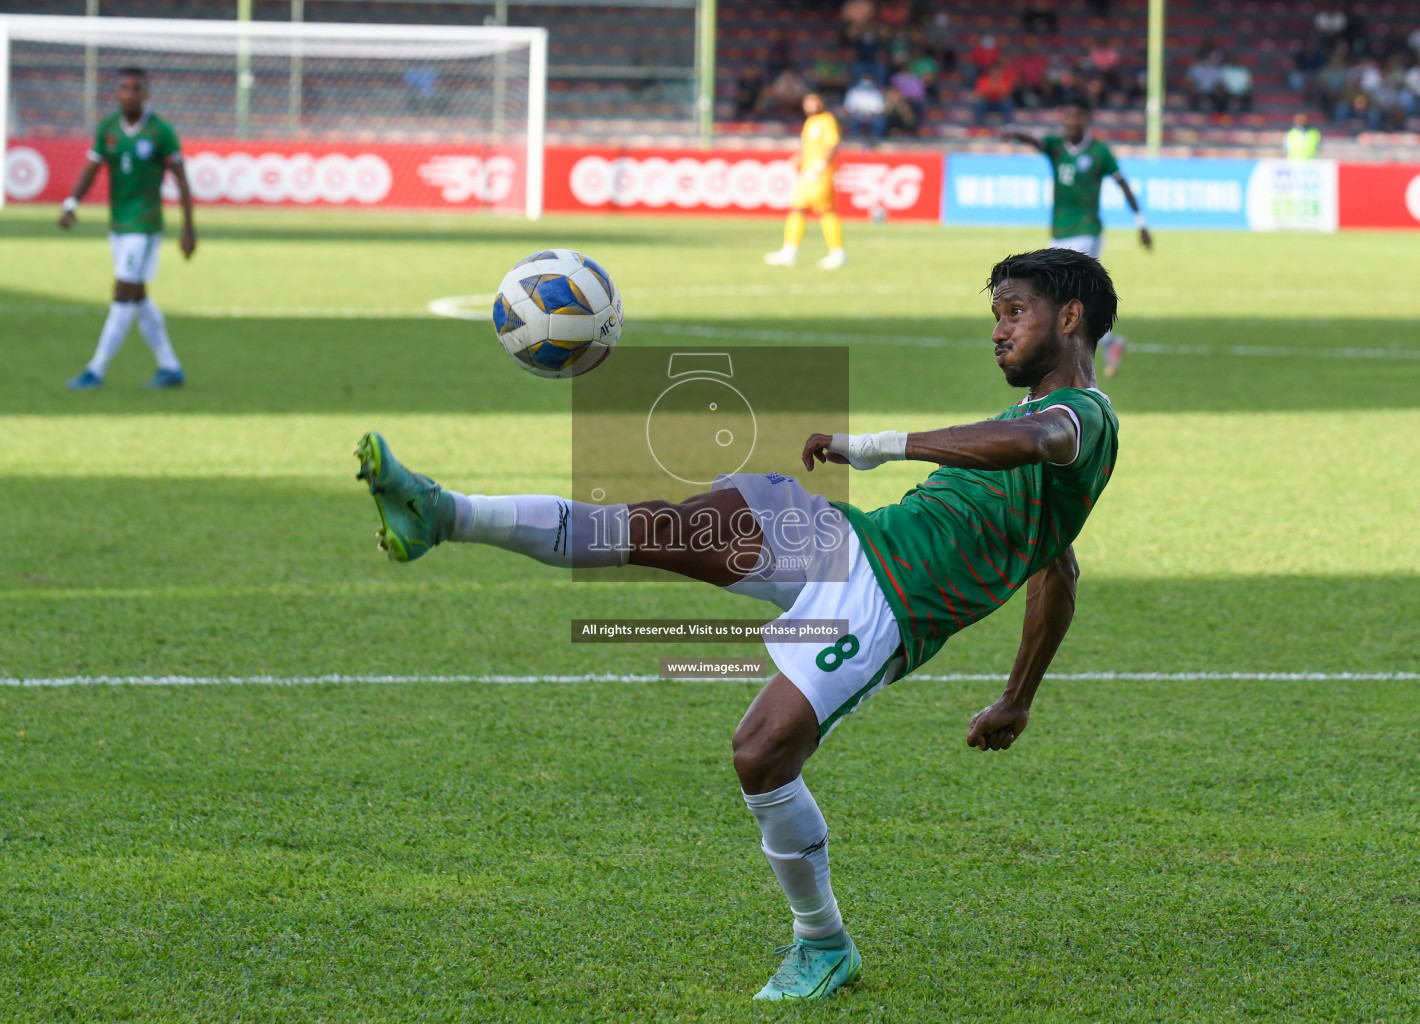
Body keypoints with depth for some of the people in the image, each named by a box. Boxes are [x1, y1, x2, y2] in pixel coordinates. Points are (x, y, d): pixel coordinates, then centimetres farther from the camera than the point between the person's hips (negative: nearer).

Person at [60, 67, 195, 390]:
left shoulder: (161, 132, -11)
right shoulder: (107, 128, 3)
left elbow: (181, 180, -6)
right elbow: (90, 170, 3)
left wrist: (189, 229, -8)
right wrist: (70, 204, -15)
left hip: (144, 226, -6)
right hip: (117, 225, 6)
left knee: (123, 296, -9)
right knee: (138, 298, 12)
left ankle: (96, 371, -7)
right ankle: (170, 367, 22)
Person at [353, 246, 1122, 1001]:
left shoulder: (1085, 416, -5)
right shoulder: (1031, 414, 26)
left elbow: (1023, 443, -31)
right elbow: (1058, 573, 35)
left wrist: (874, 444, -30)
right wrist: (1018, 701, 39)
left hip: (884, 612, -9)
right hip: (849, 540, 9)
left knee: (760, 756, -20)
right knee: (657, 528, -11)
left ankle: (823, 946, 2)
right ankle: (444, 516, -15)